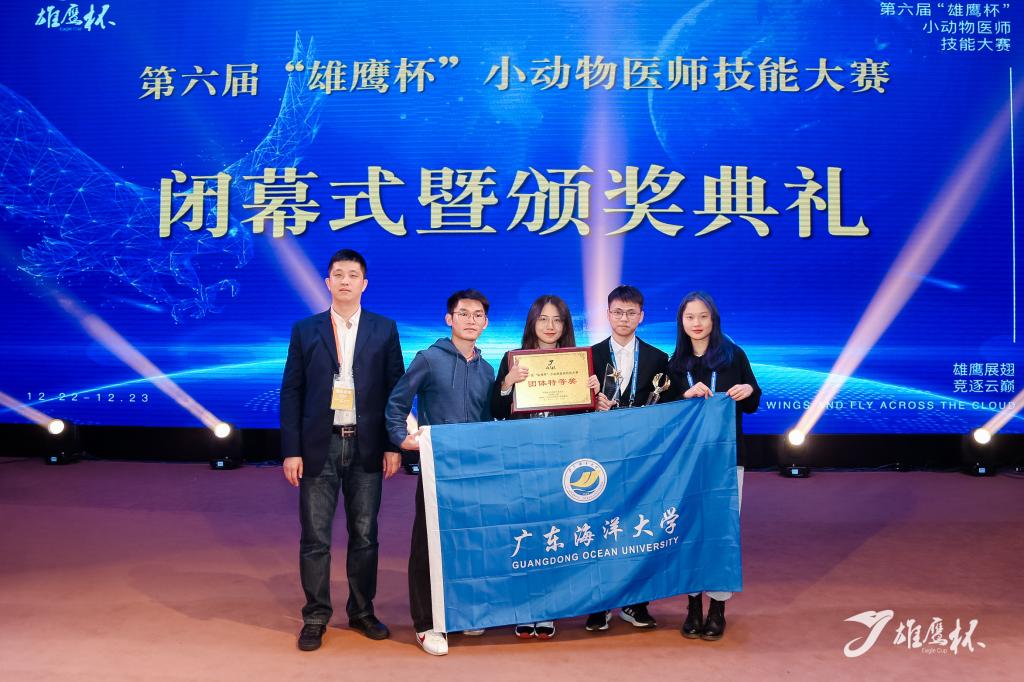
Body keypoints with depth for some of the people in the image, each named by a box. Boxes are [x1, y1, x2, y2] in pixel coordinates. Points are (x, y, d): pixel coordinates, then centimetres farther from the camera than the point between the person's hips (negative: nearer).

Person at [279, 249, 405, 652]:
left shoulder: (384, 330, 5)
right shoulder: (305, 330, 5)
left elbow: (397, 390, 5)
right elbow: (291, 393, 3)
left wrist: (394, 445, -1)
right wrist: (291, 450, -4)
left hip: (366, 447, 1)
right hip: (319, 446, 0)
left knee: (364, 535, 8)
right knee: (315, 537, 3)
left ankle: (362, 612, 23)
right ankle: (315, 617, 15)